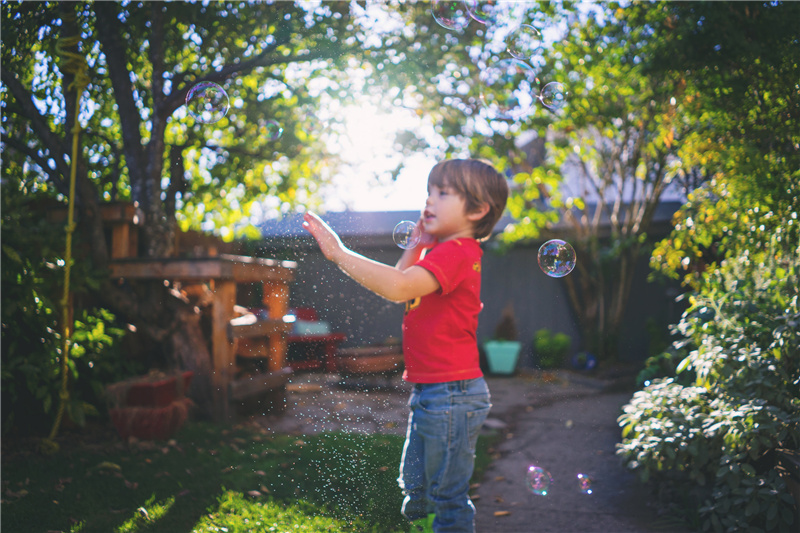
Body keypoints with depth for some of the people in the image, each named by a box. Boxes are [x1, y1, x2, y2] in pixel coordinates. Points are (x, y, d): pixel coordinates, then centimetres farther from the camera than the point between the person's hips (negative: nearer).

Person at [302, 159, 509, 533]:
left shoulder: (456, 253, -20)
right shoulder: (441, 251, 15)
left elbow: (397, 287, -33)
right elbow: (400, 289, 19)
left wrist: (338, 253, -30)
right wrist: (418, 244, 9)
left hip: (450, 393, -11)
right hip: (430, 392, 11)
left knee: (447, 498, 1)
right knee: (416, 488, 24)